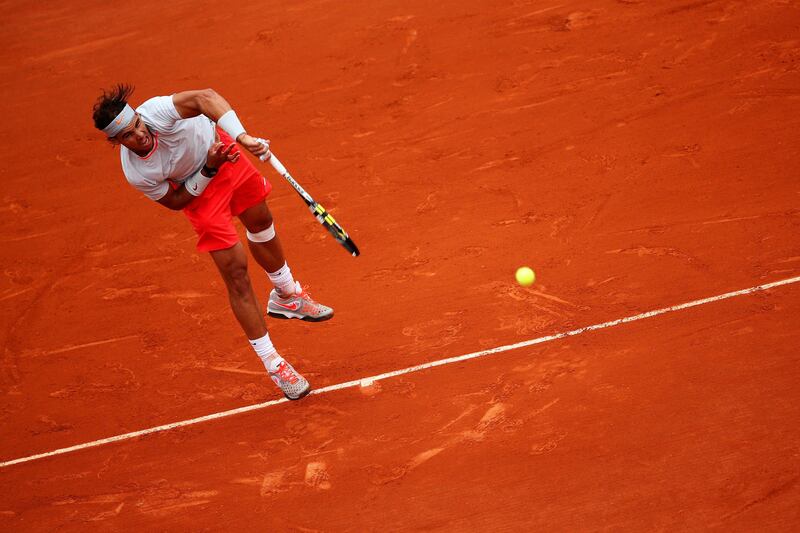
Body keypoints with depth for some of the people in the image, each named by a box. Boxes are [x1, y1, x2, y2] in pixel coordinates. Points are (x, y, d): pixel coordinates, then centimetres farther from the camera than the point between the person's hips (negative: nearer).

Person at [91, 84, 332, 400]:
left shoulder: (155, 111, -36)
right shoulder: (137, 175, -32)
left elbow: (205, 97, -52)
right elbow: (176, 202, -16)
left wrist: (242, 136, -64)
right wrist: (209, 169, -28)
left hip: (221, 148, 3)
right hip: (198, 190, -3)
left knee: (261, 224, 23)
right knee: (236, 271, -6)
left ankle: (287, 296, 54)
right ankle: (272, 363, 7)